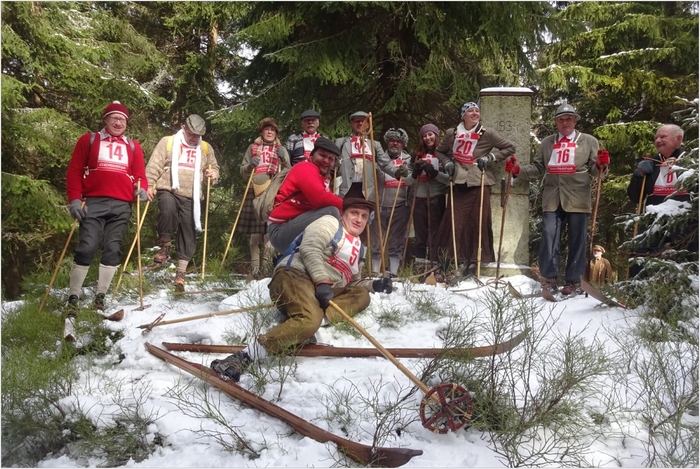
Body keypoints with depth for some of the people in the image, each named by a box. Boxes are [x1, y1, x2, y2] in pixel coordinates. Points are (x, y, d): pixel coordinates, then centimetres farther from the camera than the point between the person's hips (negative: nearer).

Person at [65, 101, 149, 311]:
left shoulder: (133, 146, 18)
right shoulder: (89, 140, 12)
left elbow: (140, 174, 16)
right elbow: (74, 170, 7)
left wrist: (142, 188, -7)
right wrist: (74, 199, -4)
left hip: (121, 206, 3)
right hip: (94, 203, -2)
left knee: (112, 250, 2)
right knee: (86, 248, -9)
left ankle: (100, 298, 10)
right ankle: (73, 298, -1)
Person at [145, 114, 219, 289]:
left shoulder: (206, 148, 16)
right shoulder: (167, 142, 7)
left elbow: (214, 167, 28)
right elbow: (154, 165, 2)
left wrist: (213, 174, 5)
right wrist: (149, 184, -9)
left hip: (191, 197, 3)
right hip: (168, 190, -3)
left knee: (188, 233, 1)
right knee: (167, 210, -35)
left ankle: (181, 272, 11)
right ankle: (165, 247, -12)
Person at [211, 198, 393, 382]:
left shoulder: (358, 249, 31)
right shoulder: (329, 223, 8)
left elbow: (352, 282, 36)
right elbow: (309, 249, -9)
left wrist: (373, 285, 17)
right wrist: (322, 282, -21)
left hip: (321, 292, 9)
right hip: (295, 275, -8)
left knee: (361, 295, -5)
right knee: (310, 320, -37)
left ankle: (318, 316, -27)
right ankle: (243, 357, -44)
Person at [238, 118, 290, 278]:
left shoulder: (281, 150, 15)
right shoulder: (253, 148, 16)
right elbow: (243, 171, 16)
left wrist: (283, 159, -8)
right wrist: (250, 166, -5)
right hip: (255, 193, 1)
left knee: (270, 231, -12)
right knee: (255, 232, -1)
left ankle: (267, 266, -8)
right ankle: (254, 267, 8)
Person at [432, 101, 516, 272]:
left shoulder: (487, 134, -3)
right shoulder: (452, 134, 5)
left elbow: (510, 148, 4)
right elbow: (439, 151, 22)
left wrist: (490, 157, -6)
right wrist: (447, 162, 2)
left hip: (479, 183, -2)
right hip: (459, 183, 3)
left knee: (478, 221, -2)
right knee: (455, 221, 0)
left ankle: (475, 258, 7)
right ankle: (456, 257, 9)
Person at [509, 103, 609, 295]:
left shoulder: (588, 141, 9)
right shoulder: (547, 142, 18)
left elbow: (594, 171, 4)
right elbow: (538, 168, 19)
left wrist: (601, 165, -18)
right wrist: (518, 170, 4)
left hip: (578, 199, -2)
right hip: (552, 199, 2)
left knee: (577, 241, 1)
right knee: (549, 237, -5)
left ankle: (573, 281, 9)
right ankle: (549, 278, 2)